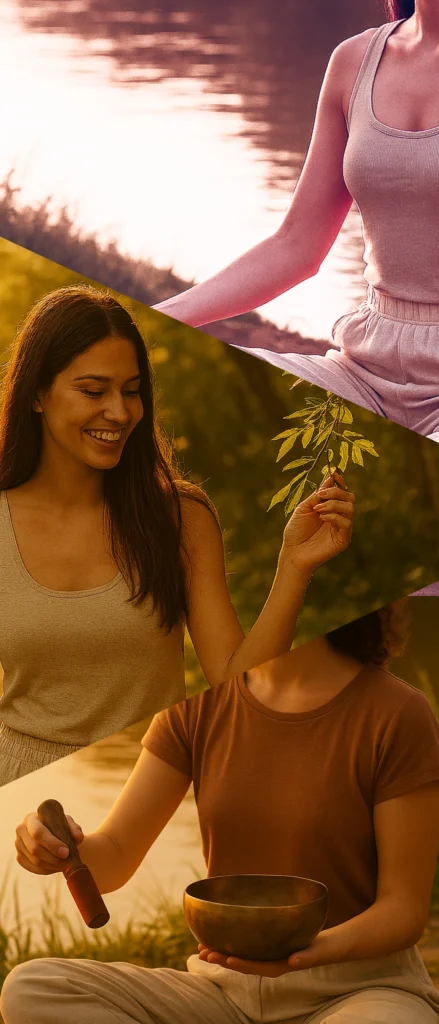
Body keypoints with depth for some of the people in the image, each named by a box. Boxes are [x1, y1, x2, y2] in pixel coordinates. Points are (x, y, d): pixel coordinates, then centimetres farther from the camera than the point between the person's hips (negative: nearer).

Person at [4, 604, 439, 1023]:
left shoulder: (398, 713, -9)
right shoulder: (200, 702, 4)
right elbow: (112, 857, 1)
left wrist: (314, 948, -30)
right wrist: (62, 847, -24)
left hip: (361, 988, -5)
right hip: (223, 985, 5)